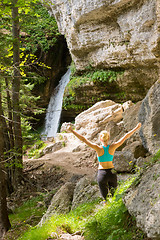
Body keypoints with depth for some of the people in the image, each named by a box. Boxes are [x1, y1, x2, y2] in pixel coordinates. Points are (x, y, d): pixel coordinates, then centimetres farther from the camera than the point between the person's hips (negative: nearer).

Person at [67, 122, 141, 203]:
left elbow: (83, 139, -18)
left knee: (105, 198, 10)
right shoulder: (112, 147, -10)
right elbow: (126, 136, -5)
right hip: (112, 173, 2)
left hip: (102, 174, -2)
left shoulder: (98, 148, -16)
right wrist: (137, 128, 2)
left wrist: (71, 130, -15)